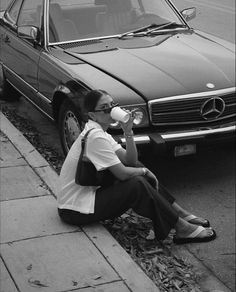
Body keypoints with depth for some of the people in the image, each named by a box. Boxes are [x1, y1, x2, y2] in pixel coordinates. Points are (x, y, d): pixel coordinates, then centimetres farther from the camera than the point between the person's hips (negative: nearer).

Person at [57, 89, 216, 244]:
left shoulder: (101, 132, 10)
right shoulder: (95, 137, -22)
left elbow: (130, 160, 3)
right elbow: (122, 174, -22)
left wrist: (128, 132, -10)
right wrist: (144, 171, -3)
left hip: (89, 191, 10)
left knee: (137, 169, 6)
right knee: (137, 185, -20)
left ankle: (182, 214, 5)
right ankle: (183, 229, -11)